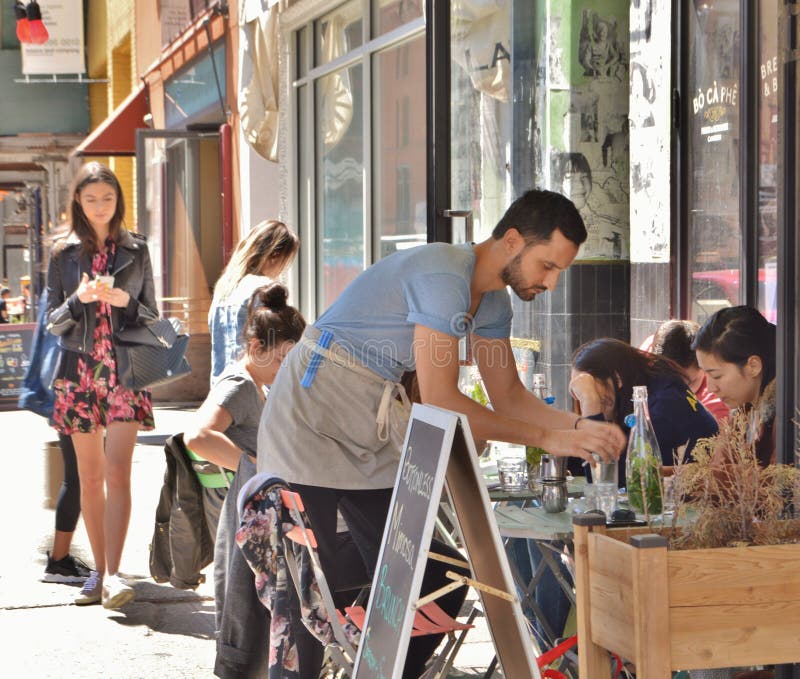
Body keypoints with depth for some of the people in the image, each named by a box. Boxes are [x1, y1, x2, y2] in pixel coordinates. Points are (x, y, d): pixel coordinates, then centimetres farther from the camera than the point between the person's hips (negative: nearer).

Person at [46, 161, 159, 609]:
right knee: (90, 476, 5)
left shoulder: (136, 250, 7)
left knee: (117, 471, -15)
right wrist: (79, 299, -13)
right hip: (79, 369, 2)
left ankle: (112, 574, -20)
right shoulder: (64, 253, 7)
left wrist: (127, 302, -11)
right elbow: (53, 322, 7)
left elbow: (152, 314, 9)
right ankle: (100, 569, 14)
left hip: (125, 369, -2)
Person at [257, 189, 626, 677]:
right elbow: (439, 401, -27)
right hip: (312, 428, -9)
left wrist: (580, 427, -7)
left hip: (375, 437, 9)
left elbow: (508, 396, 11)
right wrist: (547, 439, -23)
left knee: (434, 590, 2)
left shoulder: (492, 302, 6)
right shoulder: (442, 275, -24)